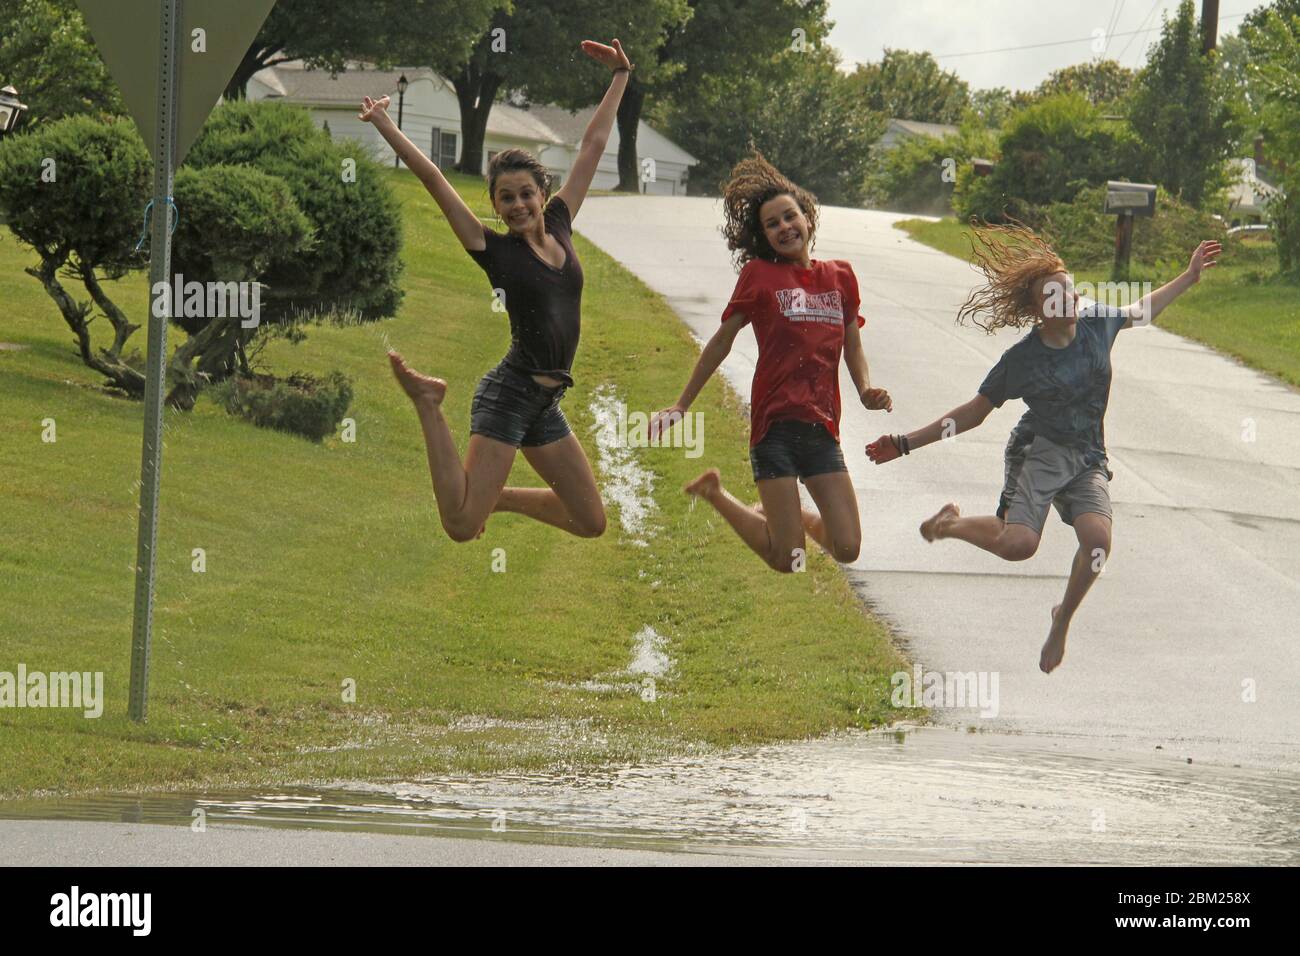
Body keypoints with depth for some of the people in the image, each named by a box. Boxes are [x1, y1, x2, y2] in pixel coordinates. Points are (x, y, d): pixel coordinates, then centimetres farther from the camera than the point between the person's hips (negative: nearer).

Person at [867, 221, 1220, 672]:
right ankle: (951, 523, 8)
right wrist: (905, 444, -4)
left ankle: (1062, 620, 3)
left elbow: (1139, 312, 24)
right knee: (1017, 543, -25)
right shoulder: (1021, 359, -8)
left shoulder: (1096, 323, 1)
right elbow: (974, 413, 0)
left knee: (1097, 538, -24)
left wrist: (1189, 277, 28)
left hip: (1088, 460, 3)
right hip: (1038, 452, -3)